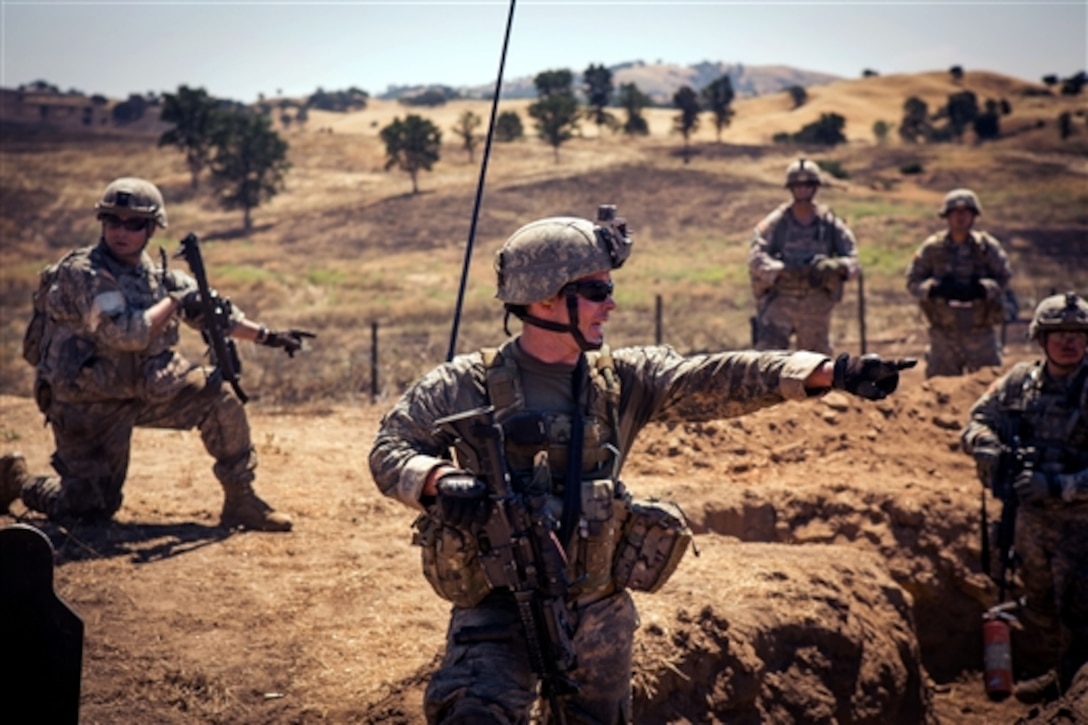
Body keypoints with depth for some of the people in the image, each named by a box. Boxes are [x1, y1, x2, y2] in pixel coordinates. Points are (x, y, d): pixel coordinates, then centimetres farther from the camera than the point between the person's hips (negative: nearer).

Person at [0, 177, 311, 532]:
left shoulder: (156, 273, 1)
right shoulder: (82, 273, -20)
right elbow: (125, 333, -31)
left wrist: (266, 335, 2)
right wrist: (174, 301, -22)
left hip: (143, 390, 6)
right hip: (88, 405, -6)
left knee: (219, 396, -8)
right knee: (91, 508, -3)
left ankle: (240, 499, 3)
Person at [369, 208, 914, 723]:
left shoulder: (622, 380, 1)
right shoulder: (466, 386, -7)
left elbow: (717, 381, -9)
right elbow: (390, 451, -4)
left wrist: (830, 372, -21)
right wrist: (439, 481, -27)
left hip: (599, 615, 4)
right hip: (498, 611, -4)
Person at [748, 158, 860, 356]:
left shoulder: (830, 223, 4)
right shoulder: (776, 222, -2)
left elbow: (853, 260, -1)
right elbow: (756, 257, -13)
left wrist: (836, 267, -24)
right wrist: (780, 271, -30)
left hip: (816, 304, 2)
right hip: (781, 300, -2)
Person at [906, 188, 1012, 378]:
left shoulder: (987, 247, -1)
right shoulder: (932, 248, 0)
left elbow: (1003, 278, -1)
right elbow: (913, 280, 0)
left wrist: (981, 289, -20)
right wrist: (935, 288, -19)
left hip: (980, 332, 0)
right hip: (943, 332, 1)